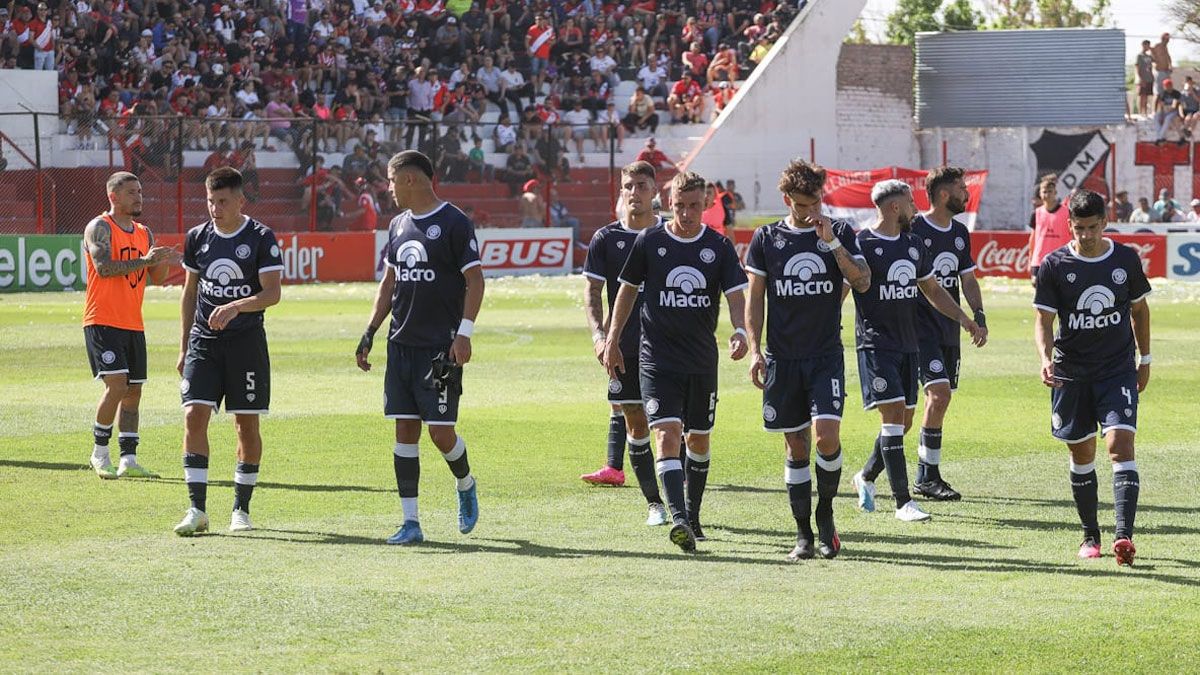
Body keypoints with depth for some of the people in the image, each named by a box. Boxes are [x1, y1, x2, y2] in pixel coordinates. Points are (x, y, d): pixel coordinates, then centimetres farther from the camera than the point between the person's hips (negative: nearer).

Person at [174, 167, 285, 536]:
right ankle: (197, 509, -10)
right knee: (194, 416, -11)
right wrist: (184, 346, 15)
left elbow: (272, 292, -13)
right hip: (203, 341, 2)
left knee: (247, 424, 2)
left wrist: (236, 307, -30)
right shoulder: (197, 237, 6)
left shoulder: (261, 238, -6)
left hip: (246, 341, -2)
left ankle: (241, 508, 15)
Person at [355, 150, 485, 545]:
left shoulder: (454, 223, -8)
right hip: (402, 345, 7)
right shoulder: (399, 225, 13)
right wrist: (370, 332, 15)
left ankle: (465, 486, 24)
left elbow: (475, 280, -9)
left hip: (441, 347, -7)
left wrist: (464, 333, -16)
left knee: (441, 431, -7)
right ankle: (411, 522, 5)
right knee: (405, 429, 2)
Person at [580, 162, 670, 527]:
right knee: (635, 422, 2)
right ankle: (654, 502, 11)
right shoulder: (606, 238, 4)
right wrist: (598, 333, -11)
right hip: (625, 346, 1)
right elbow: (593, 292, 3)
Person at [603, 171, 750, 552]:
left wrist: (740, 332, -27)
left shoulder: (719, 247, 0)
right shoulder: (649, 242, 0)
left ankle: (692, 516, 31)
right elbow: (628, 290, 11)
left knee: (698, 439, 13)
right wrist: (612, 340, 9)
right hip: (657, 359, -2)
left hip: (702, 360, 2)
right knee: (667, 434, -18)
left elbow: (736, 295, -7)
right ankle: (678, 520, -29)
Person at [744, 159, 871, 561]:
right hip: (783, 358, 1)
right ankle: (803, 534, 11)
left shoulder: (840, 233, 4)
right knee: (796, 445, 3)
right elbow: (755, 297, 7)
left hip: (826, 355, -1)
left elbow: (862, 282, -7)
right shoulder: (767, 239, 4)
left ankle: (825, 512, 8)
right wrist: (754, 350, -1)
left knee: (826, 436, -16)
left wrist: (832, 242, -15)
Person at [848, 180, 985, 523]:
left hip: (908, 345, 7)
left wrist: (965, 319, 15)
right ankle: (903, 502, -11)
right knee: (893, 415, -13)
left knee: (904, 421, 9)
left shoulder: (913, 244, 13)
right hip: (876, 343, -7)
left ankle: (866, 477, 31)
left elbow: (933, 291, 21)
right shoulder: (861, 244, -9)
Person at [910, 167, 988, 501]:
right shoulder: (914, 229, -10)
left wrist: (978, 315, 5)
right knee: (939, 391, -18)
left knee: (940, 398, 7)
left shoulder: (960, 233, 13)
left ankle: (926, 476, 14)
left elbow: (968, 280, 19)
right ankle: (928, 477, -13)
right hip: (920, 326, -8)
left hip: (949, 328, 8)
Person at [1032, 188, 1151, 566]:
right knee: (1081, 454, 8)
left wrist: (1145, 359, 17)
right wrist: (1046, 359, -21)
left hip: (1118, 368, 0)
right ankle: (1090, 535, 24)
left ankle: (1123, 535, -24)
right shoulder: (1054, 266, -5)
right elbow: (1044, 320, -3)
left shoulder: (1126, 260, 0)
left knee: (1120, 445, -16)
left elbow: (1139, 308, 14)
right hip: (1071, 373, 1)